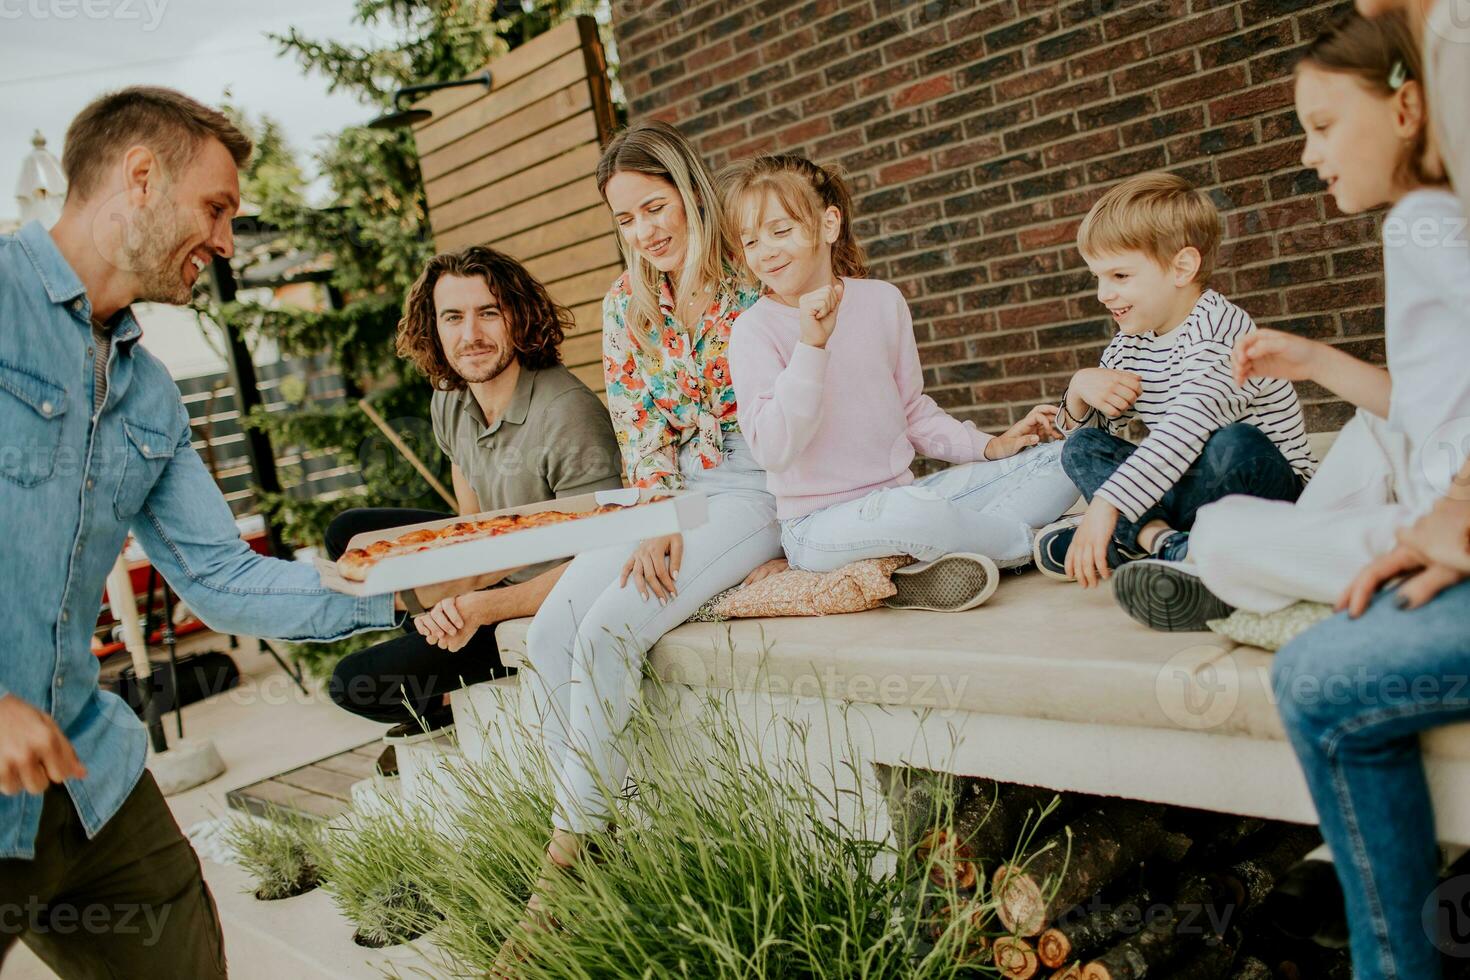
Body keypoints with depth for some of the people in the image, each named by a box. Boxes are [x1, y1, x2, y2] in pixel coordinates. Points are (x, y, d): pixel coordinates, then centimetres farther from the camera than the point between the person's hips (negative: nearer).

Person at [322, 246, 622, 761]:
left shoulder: (567, 414, -28)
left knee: (354, 683, -10)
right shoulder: (450, 400, -2)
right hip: (491, 569, 8)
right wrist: (447, 597, -11)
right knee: (348, 534, 11)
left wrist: (479, 608, -31)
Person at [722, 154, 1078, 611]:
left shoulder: (882, 300, 4)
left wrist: (989, 445, 3)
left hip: (900, 495, 6)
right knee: (915, 513, -39)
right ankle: (1032, 540, -8)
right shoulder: (754, 329, -9)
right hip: (820, 524, -6)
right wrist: (811, 345, -26)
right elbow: (774, 450, -20)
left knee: (1060, 460, 0)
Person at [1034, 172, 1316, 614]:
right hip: (1182, 486, 7)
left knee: (1235, 445, -36)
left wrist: (1105, 505, -42)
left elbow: (1185, 430, -35)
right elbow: (1082, 429, 13)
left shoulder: (1218, 330, -20)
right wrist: (1080, 388, -10)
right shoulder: (1129, 345, 5)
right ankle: (1160, 540, -26)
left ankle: (1131, 539, -20)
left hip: (1266, 485, -7)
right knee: (1081, 446, -4)